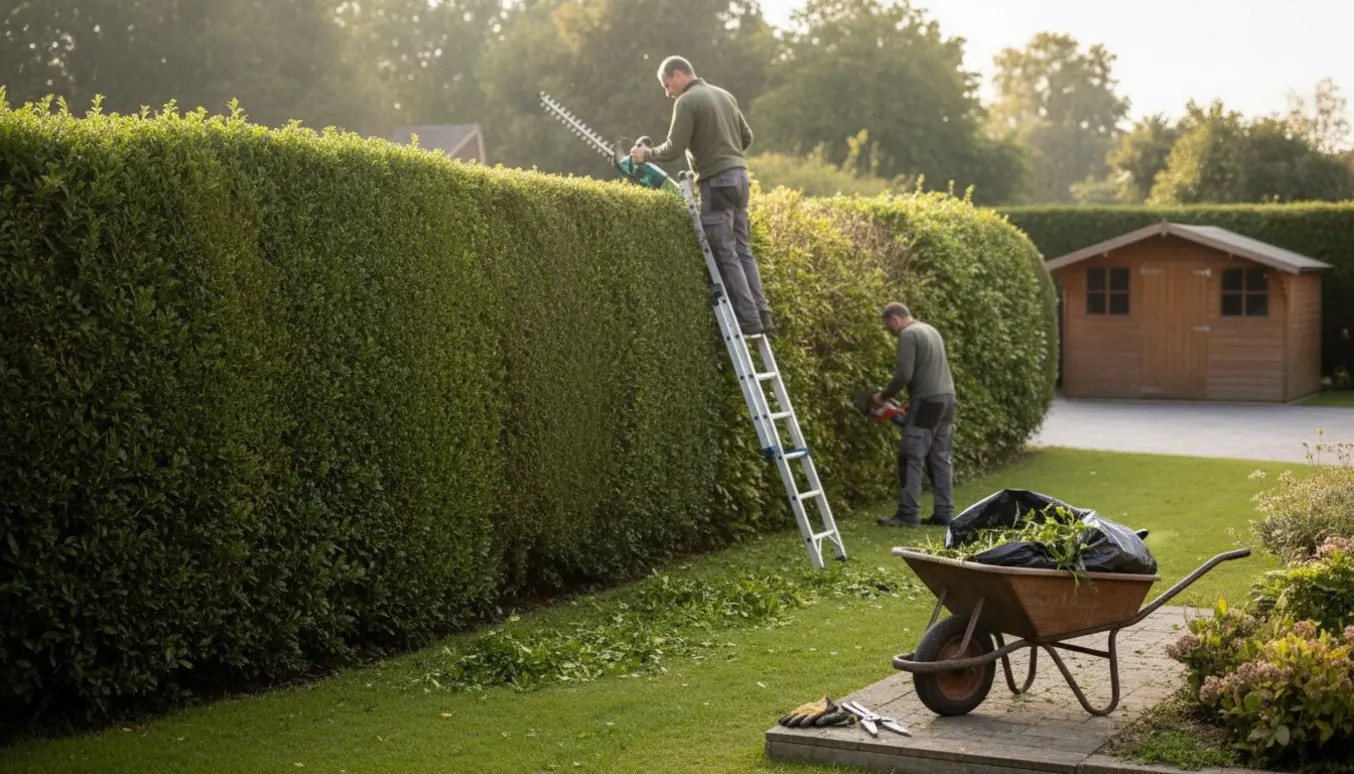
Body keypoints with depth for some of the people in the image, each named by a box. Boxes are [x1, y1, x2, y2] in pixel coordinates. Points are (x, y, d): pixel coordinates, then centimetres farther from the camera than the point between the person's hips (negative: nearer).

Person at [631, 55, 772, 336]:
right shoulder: (724, 95, 15)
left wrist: (647, 154, 4)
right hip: (739, 175, 8)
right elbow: (746, 136, 20)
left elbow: (674, 149, -11)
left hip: (717, 181, -8)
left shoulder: (687, 102, -9)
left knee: (725, 254, -5)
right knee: (742, 250, 11)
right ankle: (762, 315, 7)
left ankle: (749, 319, -8)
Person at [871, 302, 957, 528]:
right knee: (940, 458, 10)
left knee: (911, 458, -6)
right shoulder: (930, 330, 20)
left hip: (927, 401, -9)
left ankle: (908, 514, -8)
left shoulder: (908, 335, -8)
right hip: (946, 398, 9)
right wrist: (912, 399, 20)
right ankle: (944, 513, 9)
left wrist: (884, 395, -2)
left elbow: (904, 374, -16)